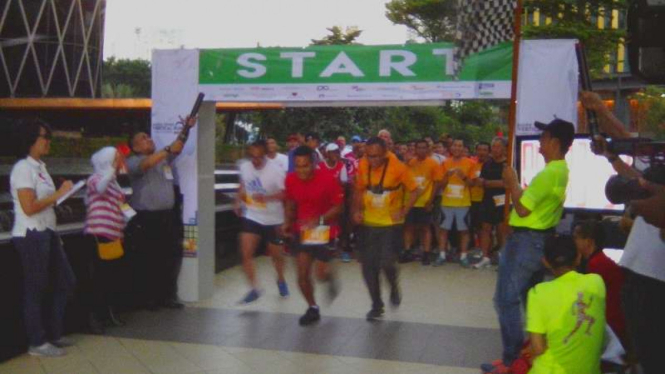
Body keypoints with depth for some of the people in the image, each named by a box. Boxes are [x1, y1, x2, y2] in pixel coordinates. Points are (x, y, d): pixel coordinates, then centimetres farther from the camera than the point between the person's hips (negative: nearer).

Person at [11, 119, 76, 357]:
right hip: (31, 236, -10)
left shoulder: (40, 167, 15)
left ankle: (53, 334, 26)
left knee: (65, 282, 14)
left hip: (46, 234, 10)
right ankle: (38, 343, 12)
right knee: (35, 289, 0)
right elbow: (29, 207, -20)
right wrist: (59, 194, -15)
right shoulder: (23, 168, -13)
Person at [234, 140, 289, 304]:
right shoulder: (244, 167, -4)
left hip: (273, 219, -3)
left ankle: (281, 281, 44)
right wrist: (238, 202, 2)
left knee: (277, 255, 14)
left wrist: (266, 198, -32)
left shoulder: (276, 170, -19)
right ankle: (254, 288, 4)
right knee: (246, 253, -10)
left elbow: (285, 193, -19)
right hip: (251, 217, 3)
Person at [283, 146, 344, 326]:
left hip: (323, 230, -3)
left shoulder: (327, 179, -19)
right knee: (302, 274, 1)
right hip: (301, 230, 4)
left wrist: (319, 220, -27)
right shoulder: (291, 179, -7)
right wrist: (288, 222, -3)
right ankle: (312, 308, 24)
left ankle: (331, 277, 34)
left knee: (321, 274, -4)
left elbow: (338, 207, -14)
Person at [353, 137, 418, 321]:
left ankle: (394, 287, 23)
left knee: (387, 263, -13)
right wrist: (357, 210, -3)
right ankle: (376, 305, 22)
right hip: (369, 223, 4)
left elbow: (414, 190, -7)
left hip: (391, 224, -4)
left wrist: (403, 211, -17)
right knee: (368, 266, 4)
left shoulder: (398, 167, -17)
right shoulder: (363, 166, -6)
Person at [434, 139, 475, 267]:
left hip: (463, 203, -2)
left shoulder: (469, 163, 0)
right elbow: (441, 185, 6)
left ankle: (463, 256, 10)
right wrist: (446, 176, -13)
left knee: (464, 229, 2)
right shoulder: (445, 163, 5)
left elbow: (471, 184, 1)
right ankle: (442, 255, 9)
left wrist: (464, 177, -18)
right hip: (447, 202, 2)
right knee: (444, 228, 3)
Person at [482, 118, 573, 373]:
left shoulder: (549, 173, -23)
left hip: (526, 240, -10)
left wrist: (512, 182, -11)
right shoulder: (561, 171, 10)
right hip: (540, 239, 10)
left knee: (507, 299, -4)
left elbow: (522, 209, -22)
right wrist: (516, 187, 10)